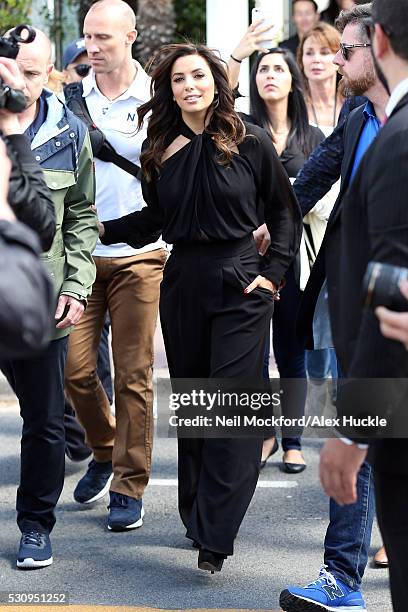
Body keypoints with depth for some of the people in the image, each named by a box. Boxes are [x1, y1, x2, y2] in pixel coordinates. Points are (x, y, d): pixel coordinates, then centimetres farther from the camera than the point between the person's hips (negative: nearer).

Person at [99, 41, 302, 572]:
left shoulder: (251, 143, -3)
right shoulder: (163, 150, 7)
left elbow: (285, 211, 5)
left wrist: (273, 271, -3)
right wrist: (102, 229, 10)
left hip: (241, 286, -4)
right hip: (182, 283, 4)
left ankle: (214, 537, -12)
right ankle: (197, 517, 19)